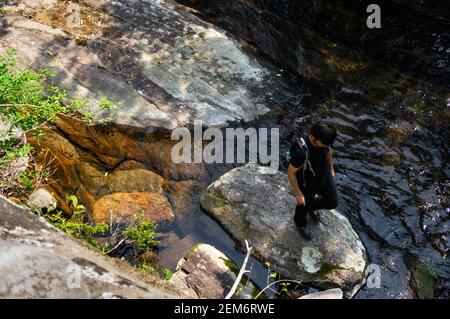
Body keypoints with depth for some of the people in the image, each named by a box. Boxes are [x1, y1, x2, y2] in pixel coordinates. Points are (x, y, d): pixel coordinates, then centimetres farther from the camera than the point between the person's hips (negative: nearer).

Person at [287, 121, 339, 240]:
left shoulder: (324, 139, -24)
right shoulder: (301, 151, -42)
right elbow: (291, 172, -26)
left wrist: (331, 168, 15)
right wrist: (298, 194, -16)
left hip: (324, 176, 5)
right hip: (307, 183, -5)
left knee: (333, 203, 20)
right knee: (304, 206, 23)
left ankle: (312, 207, 52)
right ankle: (300, 223, 58)